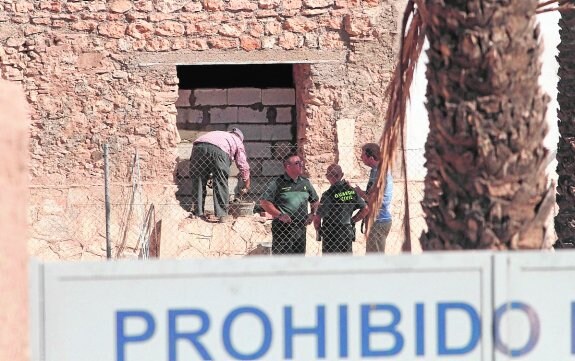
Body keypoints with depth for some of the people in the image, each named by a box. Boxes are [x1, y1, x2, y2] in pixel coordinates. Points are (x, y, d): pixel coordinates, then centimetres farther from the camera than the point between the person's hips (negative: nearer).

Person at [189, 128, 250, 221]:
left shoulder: (219, 134, 43)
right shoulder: (238, 141, 32)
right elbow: (243, 166, 27)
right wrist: (246, 186, 37)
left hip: (199, 147, 3)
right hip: (219, 150, -3)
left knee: (198, 182, 11)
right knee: (221, 183, 8)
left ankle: (198, 213, 10)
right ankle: (222, 214, 5)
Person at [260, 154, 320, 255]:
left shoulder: (305, 182, 13)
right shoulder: (278, 182, -5)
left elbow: (315, 201, 26)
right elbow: (264, 202, -9)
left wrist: (313, 214, 9)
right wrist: (280, 215, -16)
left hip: (300, 227, 6)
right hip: (282, 227, -6)